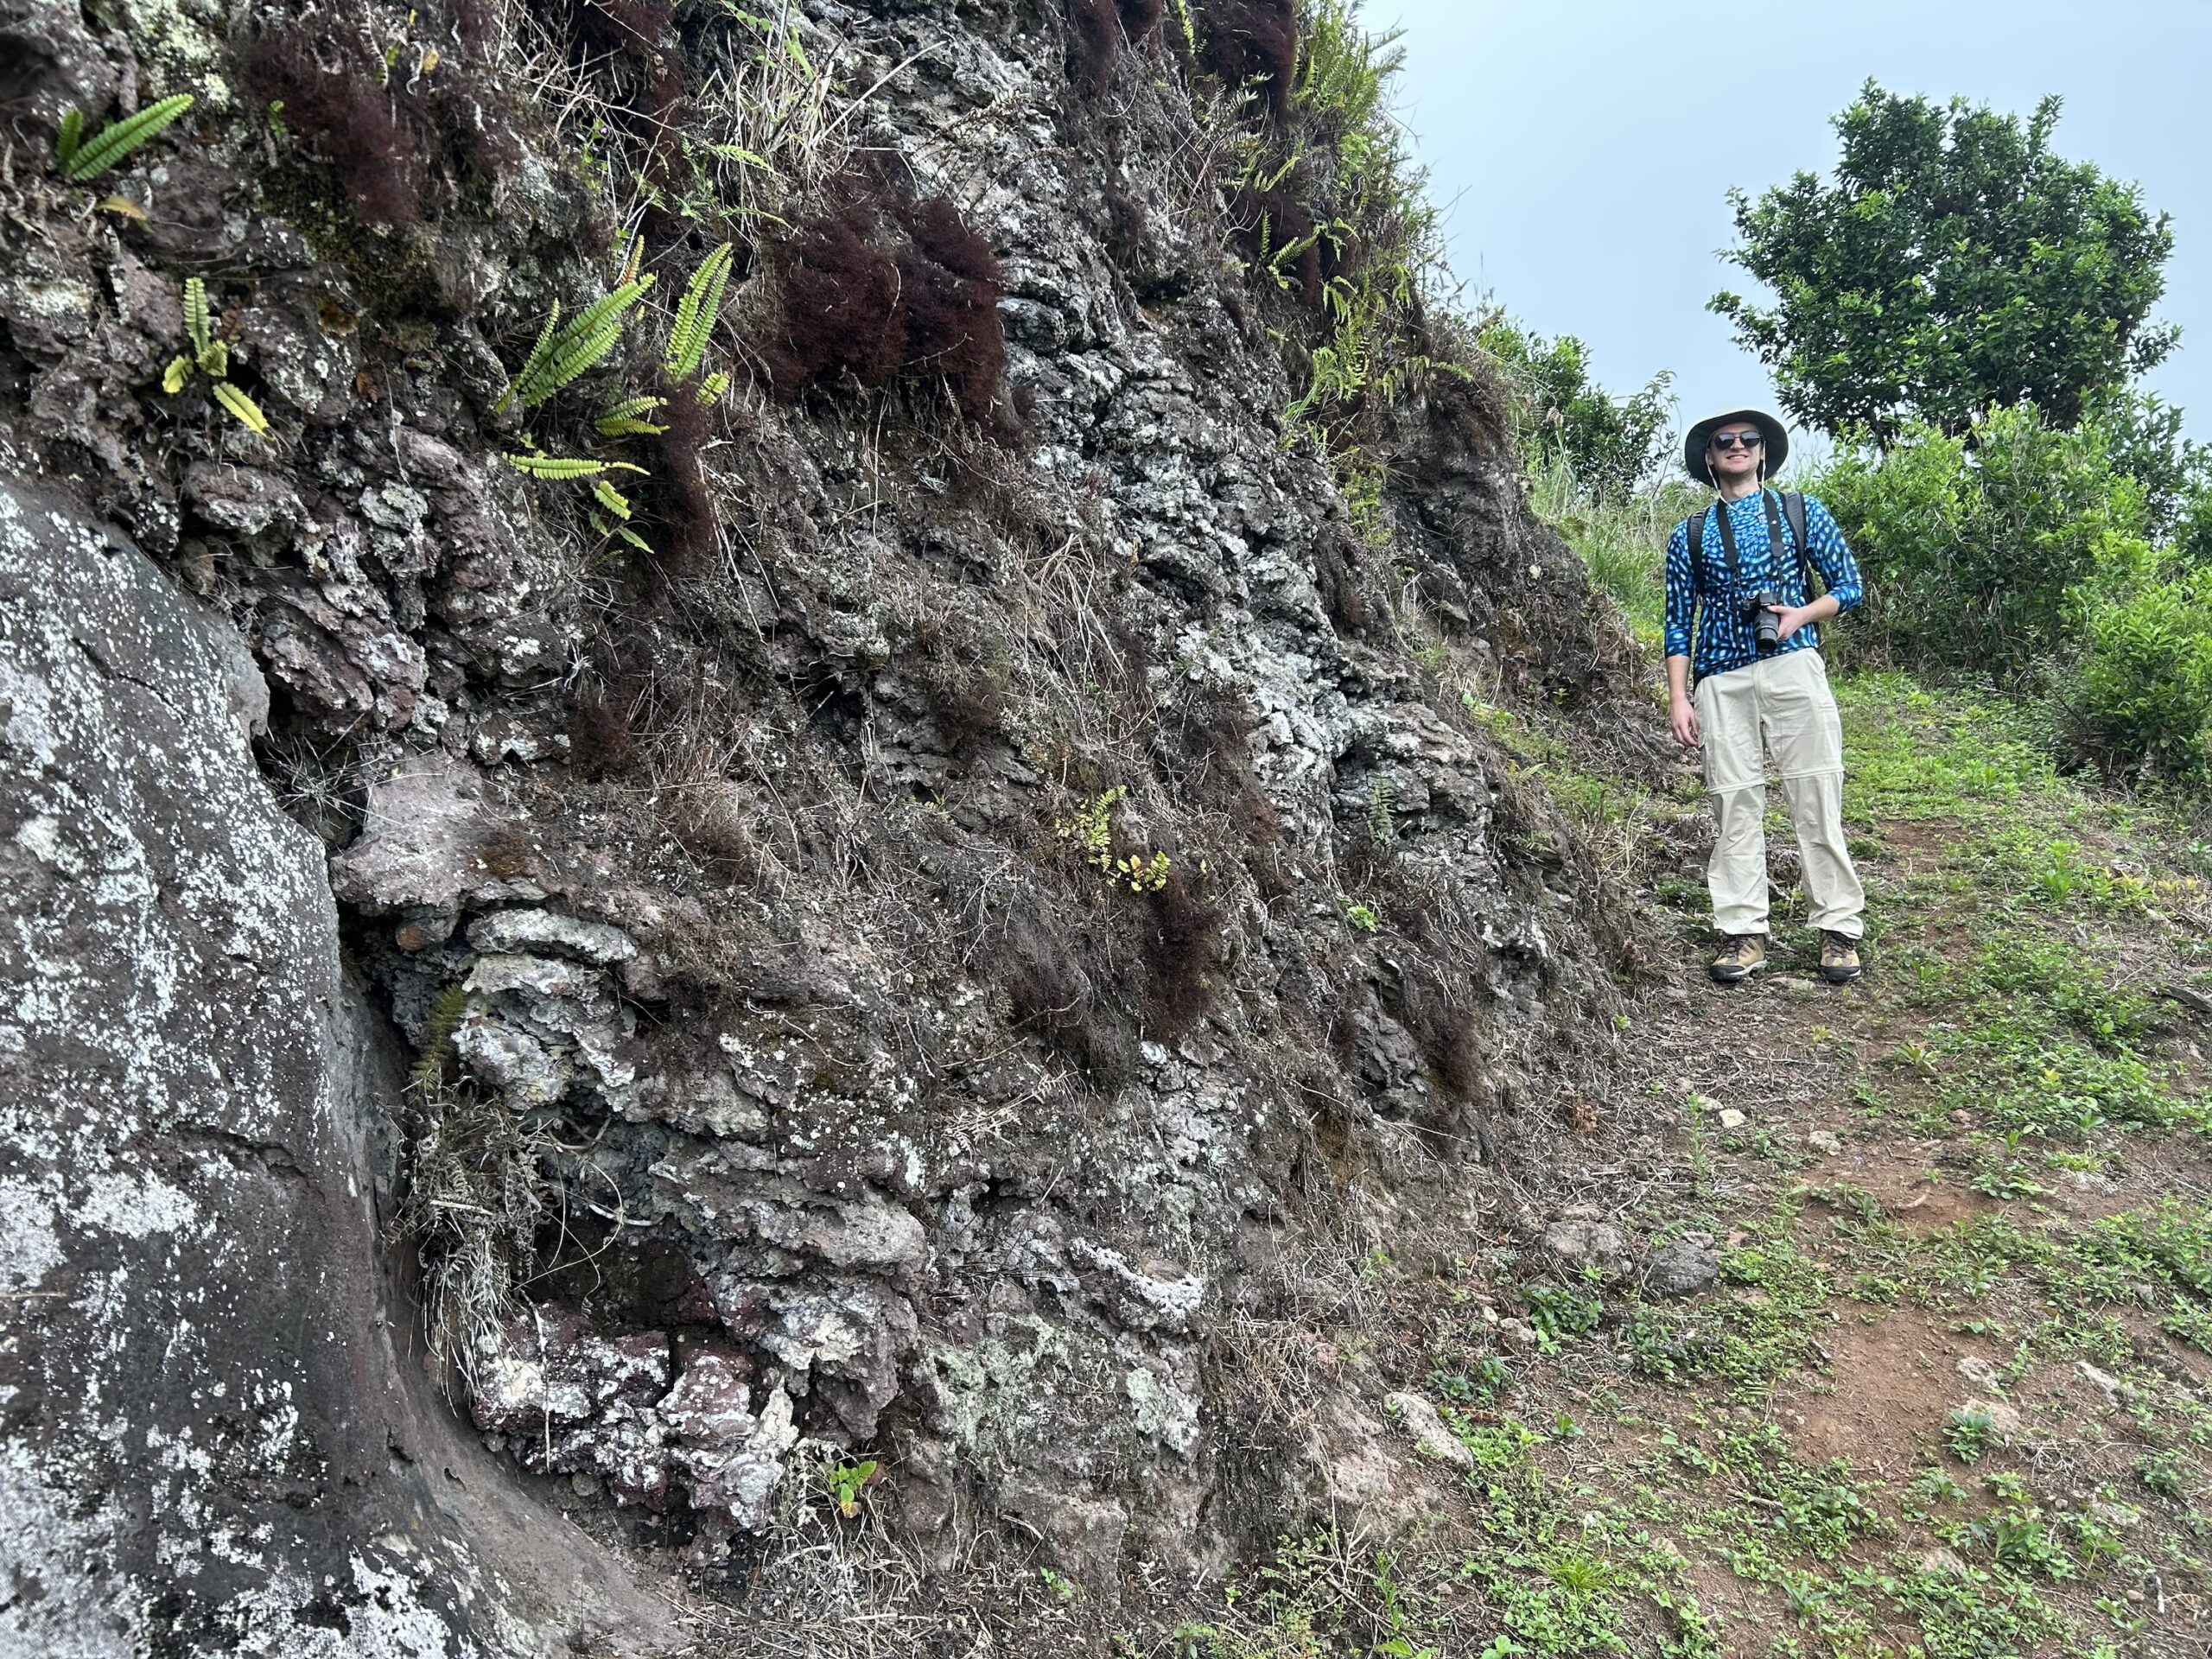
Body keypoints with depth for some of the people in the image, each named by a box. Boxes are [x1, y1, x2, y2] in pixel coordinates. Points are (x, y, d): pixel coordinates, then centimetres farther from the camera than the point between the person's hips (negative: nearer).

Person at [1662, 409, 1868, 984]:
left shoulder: (1802, 513, 12)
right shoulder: (1689, 535, 14)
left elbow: (1849, 587, 12)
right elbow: (1679, 621, 11)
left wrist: (1801, 615, -8)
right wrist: (1678, 698, 2)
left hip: (1793, 667, -1)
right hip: (1721, 681, 1)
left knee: (1817, 797, -3)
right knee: (1734, 803, -1)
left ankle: (1839, 928, 4)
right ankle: (1742, 933, 4)